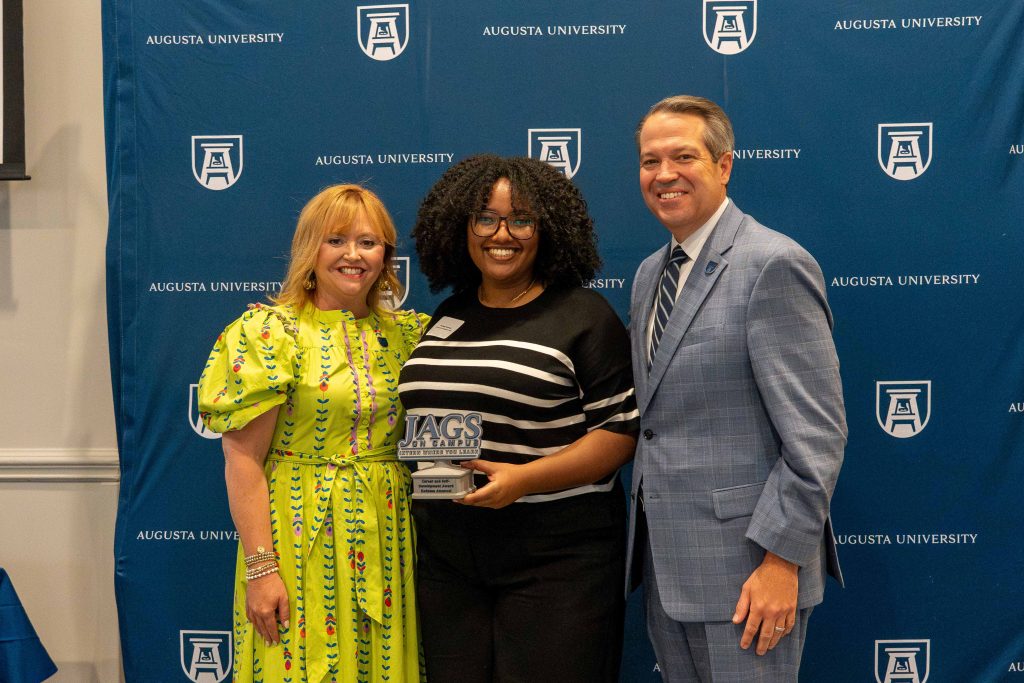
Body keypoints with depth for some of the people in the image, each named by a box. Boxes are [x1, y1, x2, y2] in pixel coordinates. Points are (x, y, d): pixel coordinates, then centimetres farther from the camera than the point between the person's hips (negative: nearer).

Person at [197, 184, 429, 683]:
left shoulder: (404, 333, 7)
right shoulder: (269, 332, -8)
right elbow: (242, 460, -11)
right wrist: (260, 567, -15)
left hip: (388, 542, 5)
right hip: (304, 542, -4)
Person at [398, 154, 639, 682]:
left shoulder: (584, 315, -5)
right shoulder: (447, 318, 12)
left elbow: (621, 430, -10)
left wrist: (524, 478, -20)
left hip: (556, 557, -5)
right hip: (446, 554, 5)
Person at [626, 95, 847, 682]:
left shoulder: (773, 265, -14)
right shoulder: (650, 274, 12)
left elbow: (817, 434, -17)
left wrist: (782, 561, -19)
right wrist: (646, 527, 14)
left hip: (742, 565, -8)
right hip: (665, 561, 8)